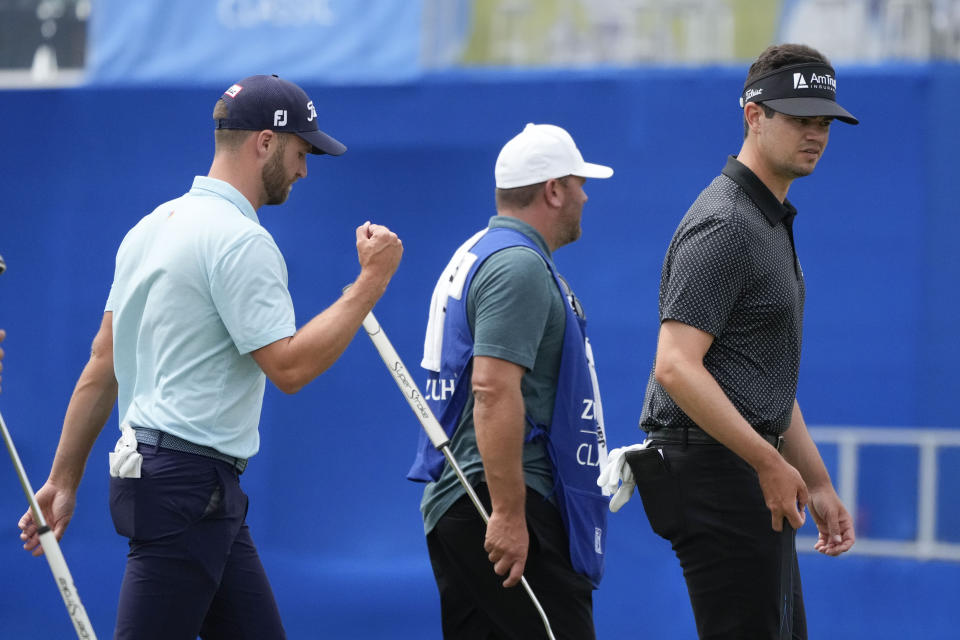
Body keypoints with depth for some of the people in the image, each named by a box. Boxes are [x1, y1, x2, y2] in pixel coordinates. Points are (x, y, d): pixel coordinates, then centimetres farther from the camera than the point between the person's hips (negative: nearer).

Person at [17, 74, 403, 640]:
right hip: (189, 485, -10)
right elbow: (289, 366, -18)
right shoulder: (240, 239, -13)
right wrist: (372, 280, -11)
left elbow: (102, 366, 16)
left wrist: (65, 478, 17)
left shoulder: (154, 226, 15)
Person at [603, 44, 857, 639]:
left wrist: (817, 484, 21)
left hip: (754, 476, 11)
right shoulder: (723, 226, -15)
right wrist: (770, 464, -23)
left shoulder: (772, 223, 19)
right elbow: (676, 367, -24)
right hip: (717, 472, -11)